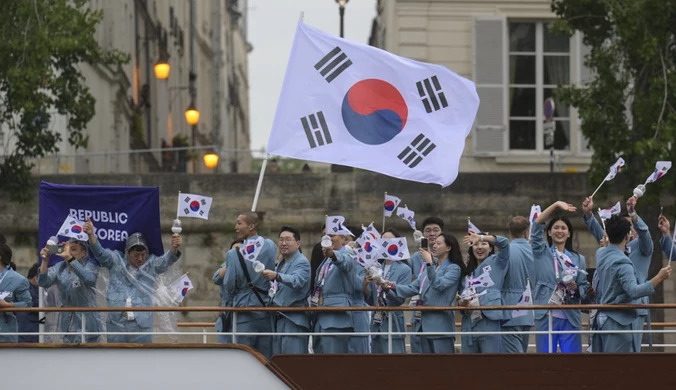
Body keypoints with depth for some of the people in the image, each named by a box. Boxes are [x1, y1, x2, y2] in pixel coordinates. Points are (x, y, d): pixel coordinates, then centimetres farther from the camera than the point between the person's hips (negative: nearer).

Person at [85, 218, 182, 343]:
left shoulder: (151, 264, 2)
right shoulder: (116, 261, 4)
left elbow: (166, 260, -14)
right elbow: (100, 252, -8)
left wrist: (174, 248, -38)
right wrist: (91, 235, -28)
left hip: (141, 324, -1)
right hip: (116, 323, 1)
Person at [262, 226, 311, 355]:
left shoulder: (302, 262, -8)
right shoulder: (281, 264, 19)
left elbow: (297, 281, -29)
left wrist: (276, 276, -44)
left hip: (294, 319, -9)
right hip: (278, 318, 9)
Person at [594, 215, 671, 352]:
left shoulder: (601, 254, 6)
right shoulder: (622, 263, -21)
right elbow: (634, 291, -31)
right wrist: (659, 278, -28)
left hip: (603, 318, 9)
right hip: (619, 322, -9)